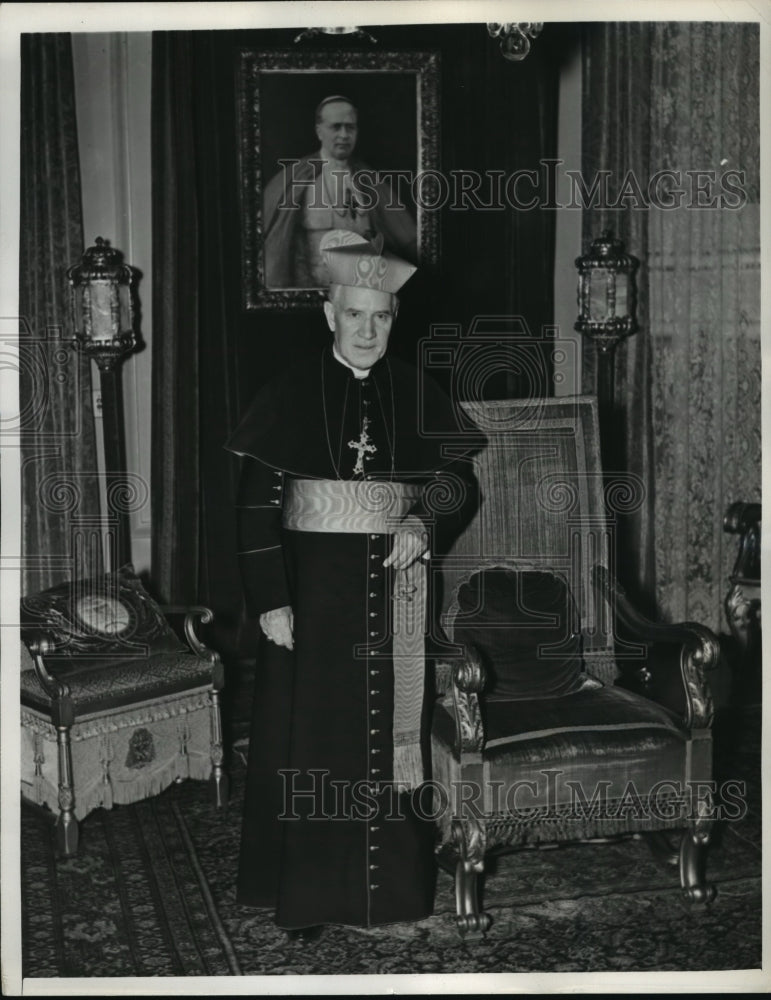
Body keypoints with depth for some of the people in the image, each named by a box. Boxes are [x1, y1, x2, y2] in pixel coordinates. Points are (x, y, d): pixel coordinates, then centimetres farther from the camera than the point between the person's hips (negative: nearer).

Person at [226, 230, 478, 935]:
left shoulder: (418, 395, 4)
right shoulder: (293, 393, -2)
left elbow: (460, 487, 8)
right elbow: (258, 505, -4)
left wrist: (425, 524, -13)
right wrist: (270, 601, -10)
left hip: (395, 590, 2)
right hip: (315, 589, -1)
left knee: (389, 734, 8)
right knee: (311, 737, 4)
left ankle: (394, 882, 23)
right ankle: (307, 893, 19)